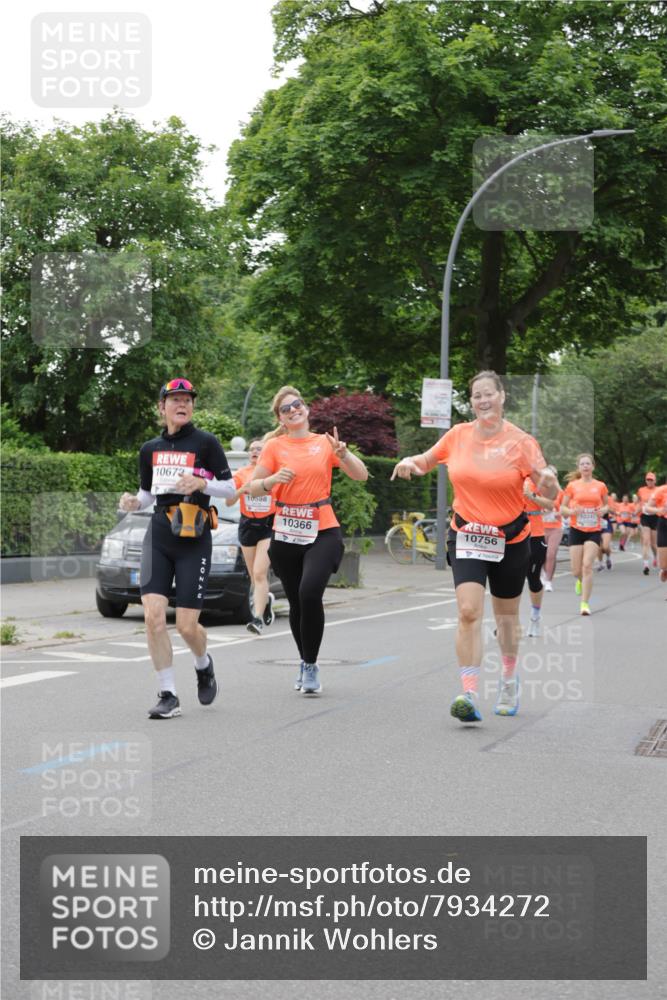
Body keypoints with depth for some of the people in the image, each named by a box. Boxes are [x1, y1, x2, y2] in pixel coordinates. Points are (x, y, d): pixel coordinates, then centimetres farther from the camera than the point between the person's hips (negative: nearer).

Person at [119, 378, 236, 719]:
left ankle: (204, 665, 31)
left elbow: (230, 487, -1)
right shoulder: (150, 448, 13)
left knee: (186, 625, -4)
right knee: (153, 616, -12)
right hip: (158, 536, 4)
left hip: (194, 540, -3)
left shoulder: (206, 442, -1)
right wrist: (133, 503, -1)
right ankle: (168, 695, -2)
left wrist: (200, 483, -19)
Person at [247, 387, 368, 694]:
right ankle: (305, 663, 30)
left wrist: (342, 453, -14)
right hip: (287, 534, 1)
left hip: (323, 532, -1)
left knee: (310, 592, -21)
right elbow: (253, 488, 1)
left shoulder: (324, 443, 5)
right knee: (296, 602, 9)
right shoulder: (275, 446, 3)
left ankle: (311, 666, -8)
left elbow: (361, 476, 3)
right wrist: (272, 480, -19)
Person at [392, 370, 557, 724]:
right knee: (469, 611, -17)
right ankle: (469, 695, -20)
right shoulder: (458, 435, -2)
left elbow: (549, 493, -11)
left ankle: (509, 678, 41)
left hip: (510, 540, -1)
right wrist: (410, 462, -7)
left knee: (506, 615, 16)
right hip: (466, 536, 1)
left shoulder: (521, 442, -10)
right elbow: (428, 460, 15)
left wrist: (547, 481, -34)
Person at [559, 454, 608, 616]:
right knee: (576, 570, 2)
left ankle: (585, 603, -9)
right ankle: (581, 580, 40)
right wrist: (572, 511, -15)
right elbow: (562, 508, 6)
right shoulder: (572, 485, 1)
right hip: (576, 530, 1)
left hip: (594, 531, -1)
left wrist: (603, 510, -7)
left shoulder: (600, 486, 2)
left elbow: (607, 504, 16)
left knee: (587, 566, -15)